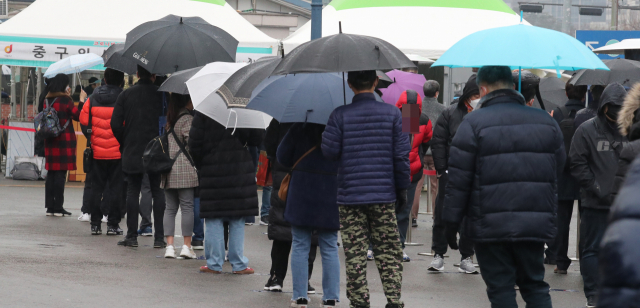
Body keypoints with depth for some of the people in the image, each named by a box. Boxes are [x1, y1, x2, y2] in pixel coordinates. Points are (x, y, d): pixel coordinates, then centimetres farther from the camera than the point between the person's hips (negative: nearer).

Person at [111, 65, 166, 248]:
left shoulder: (126, 95, 1)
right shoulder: (161, 94, -3)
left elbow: (115, 124, -2)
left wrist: (124, 143, 12)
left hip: (132, 151, 1)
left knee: (132, 191, 7)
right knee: (158, 192, 5)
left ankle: (131, 235, 4)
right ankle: (159, 237, 2)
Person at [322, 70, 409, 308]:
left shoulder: (340, 115, -4)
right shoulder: (392, 113, 0)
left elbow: (330, 152, -6)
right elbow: (402, 154, 0)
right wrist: (402, 189, 10)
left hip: (350, 196, -1)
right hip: (384, 196, 1)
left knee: (355, 255, 3)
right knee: (389, 253, 8)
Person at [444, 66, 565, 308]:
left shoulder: (474, 122, -7)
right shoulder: (545, 121, 7)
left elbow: (458, 179, -8)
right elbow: (558, 167, 13)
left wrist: (451, 222, -1)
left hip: (490, 225, -4)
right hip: (535, 223, 4)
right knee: (535, 286, 13)